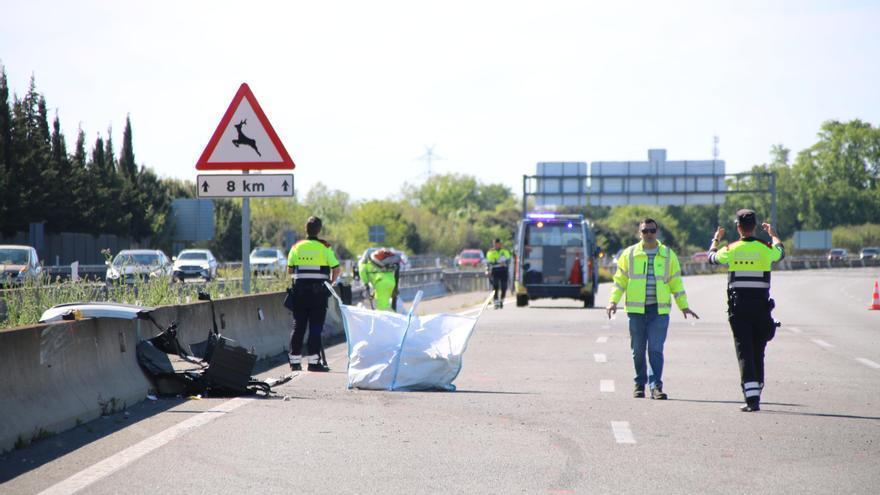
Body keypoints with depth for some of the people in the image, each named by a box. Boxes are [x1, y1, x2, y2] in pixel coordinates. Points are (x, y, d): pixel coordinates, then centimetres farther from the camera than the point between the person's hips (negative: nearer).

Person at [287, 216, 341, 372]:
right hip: (319, 290, -3)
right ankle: (313, 361, -3)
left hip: (300, 289, 3)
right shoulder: (324, 247, -3)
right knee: (316, 326, 0)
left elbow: (289, 270, 5)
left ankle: (295, 360, 9)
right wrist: (331, 282, 12)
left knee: (298, 325, 8)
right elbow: (336, 268, -5)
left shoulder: (296, 247, 5)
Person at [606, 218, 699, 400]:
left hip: (659, 310, -1)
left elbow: (676, 282, 15)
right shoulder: (629, 254, 8)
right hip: (636, 309, 1)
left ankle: (656, 386, -11)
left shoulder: (668, 255, 10)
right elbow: (620, 280, 11)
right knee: (638, 350, 6)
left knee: (656, 349, -9)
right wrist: (613, 301, 0)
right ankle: (639, 384, 18)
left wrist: (684, 306, 13)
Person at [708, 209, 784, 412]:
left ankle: (751, 397, -15)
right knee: (758, 351, 15)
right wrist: (773, 234, 43)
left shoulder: (731, 250, -3)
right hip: (761, 306, 1)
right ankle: (756, 393, 24)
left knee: (744, 351, -4)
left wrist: (716, 239, 38)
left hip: (738, 306, -1)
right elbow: (781, 251, 24)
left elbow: (712, 256, 18)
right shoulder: (766, 249, -1)